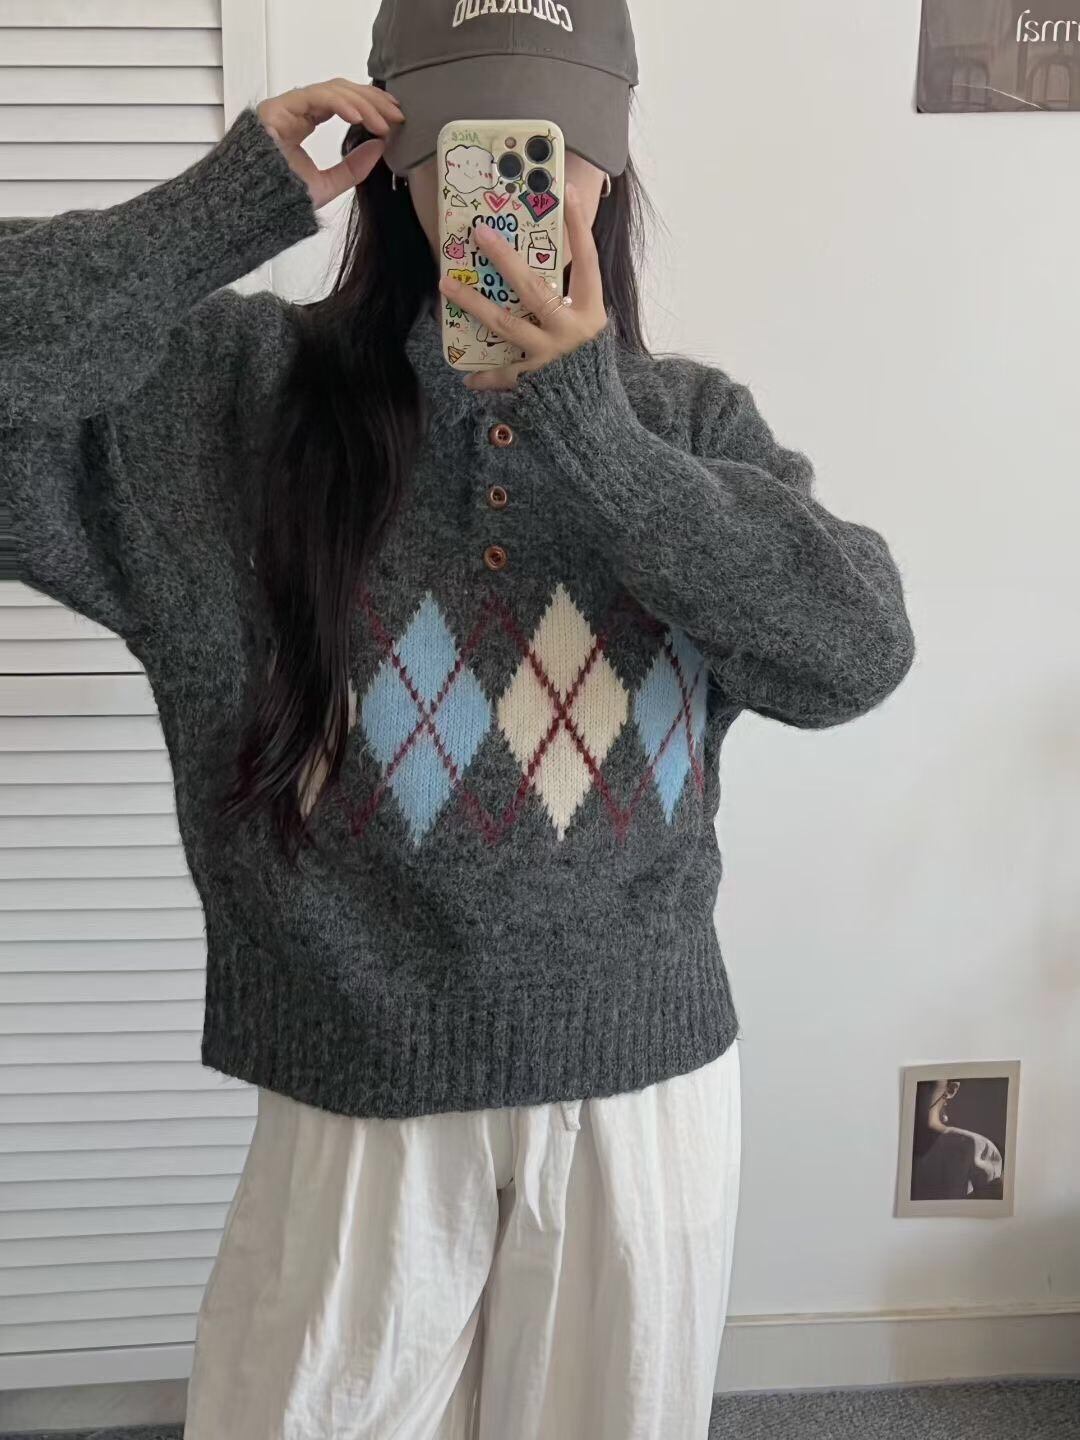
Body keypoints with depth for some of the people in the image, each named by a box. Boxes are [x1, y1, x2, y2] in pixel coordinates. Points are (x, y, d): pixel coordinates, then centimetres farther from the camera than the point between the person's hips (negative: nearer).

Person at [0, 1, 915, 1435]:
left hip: (643, 1081, 2)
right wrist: (233, 203, -17)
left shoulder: (692, 422, -1)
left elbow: (857, 654, -14)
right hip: (358, 1092, -1)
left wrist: (593, 434, -21)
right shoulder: (238, 396, -6)